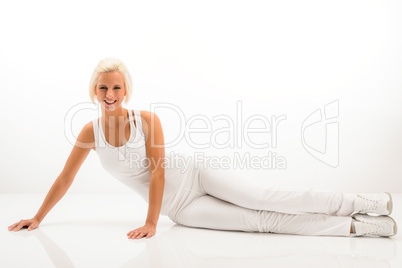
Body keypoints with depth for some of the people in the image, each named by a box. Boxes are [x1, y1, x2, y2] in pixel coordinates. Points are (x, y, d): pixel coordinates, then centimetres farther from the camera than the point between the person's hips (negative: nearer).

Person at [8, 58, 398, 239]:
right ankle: (354, 226, -6)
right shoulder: (91, 132, -7)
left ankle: (365, 204, -11)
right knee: (259, 221, -9)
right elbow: (64, 179, 2)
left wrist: (150, 223, -17)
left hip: (193, 175, -1)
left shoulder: (147, 120, -15)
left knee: (266, 198, -17)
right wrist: (37, 219, 7)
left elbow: (157, 171, -16)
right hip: (180, 208, 1)